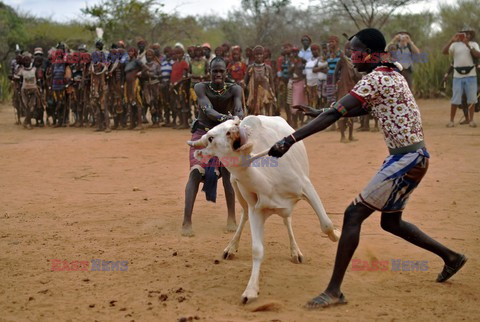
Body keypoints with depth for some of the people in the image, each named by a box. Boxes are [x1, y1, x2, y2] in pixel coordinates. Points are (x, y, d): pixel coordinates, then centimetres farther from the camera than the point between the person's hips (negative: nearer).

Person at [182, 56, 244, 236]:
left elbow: (239, 110, -25)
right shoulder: (201, 88, -14)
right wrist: (224, 117, -49)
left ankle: (231, 218, 1)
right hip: (202, 133, -1)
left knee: (227, 172, -14)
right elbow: (207, 109, -29)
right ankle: (186, 222, -21)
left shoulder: (234, 89, -10)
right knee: (195, 173, -16)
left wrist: (236, 119, -50)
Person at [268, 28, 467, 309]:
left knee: (354, 214, -10)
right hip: (413, 157, 10)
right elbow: (363, 109, 25)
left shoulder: (375, 78, -16)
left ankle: (334, 291, -9)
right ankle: (451, 257, 36)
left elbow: (335, 114, -24)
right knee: (391, 221, 24)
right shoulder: (391, 74, 13)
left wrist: (290, 140, -28)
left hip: (406, 160, -10)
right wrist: (318, 112, 20)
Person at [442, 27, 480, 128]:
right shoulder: (455, 45, 8)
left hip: (471, 75, 0)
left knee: (472, 99, 2)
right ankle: (451, 121, 3)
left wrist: (468, 44, -18)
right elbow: (444, 52, -7)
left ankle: (471, 120, 9)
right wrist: (451, 41, -18)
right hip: (458, 75, 0)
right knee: (455, 100, -1)